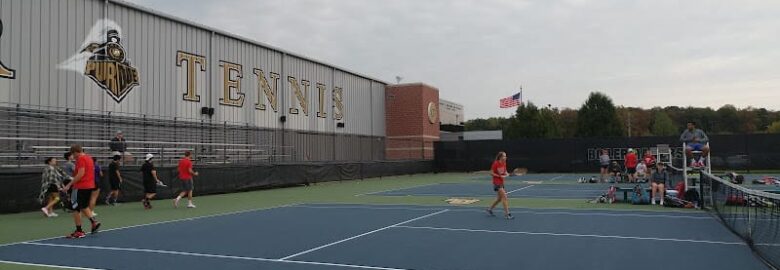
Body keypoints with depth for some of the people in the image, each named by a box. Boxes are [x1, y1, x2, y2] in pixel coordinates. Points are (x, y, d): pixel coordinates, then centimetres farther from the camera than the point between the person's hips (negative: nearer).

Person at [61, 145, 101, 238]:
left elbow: (81, 174, -21)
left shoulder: (80, 159, -13)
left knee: (76, 209, 2)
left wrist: (69, 184, -19)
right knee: (84, 206, 21)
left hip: (80, 187, -9)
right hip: (90, 186, 9)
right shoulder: (89, 157, 13)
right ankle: (94, 222, 6)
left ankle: (79, 231, 6)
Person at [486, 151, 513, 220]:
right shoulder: (496, 163, -16)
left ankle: (490, 209, 31)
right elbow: (491, 173, -14)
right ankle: (507, 214, -10)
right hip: (496, 183, -8)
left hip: (501, 183, 8)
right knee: (504, 197, -13)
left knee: (499, 199, 14)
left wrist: (506, 174, -5)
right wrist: (500, 176, -20)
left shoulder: (504, 163, 6)